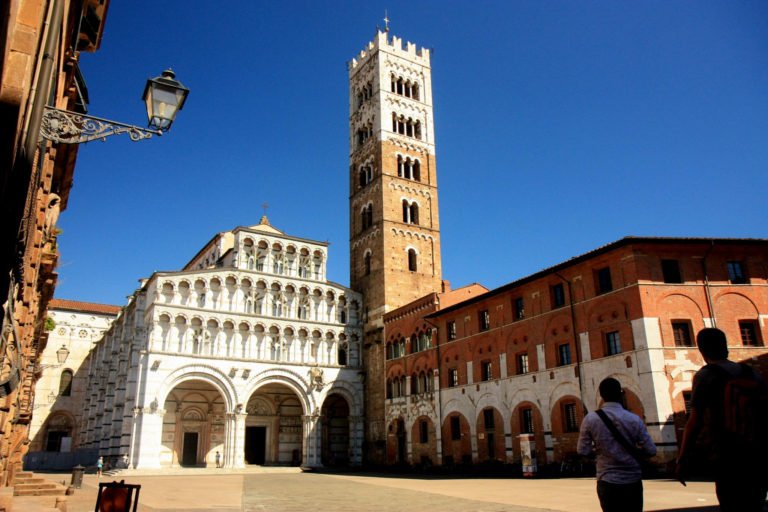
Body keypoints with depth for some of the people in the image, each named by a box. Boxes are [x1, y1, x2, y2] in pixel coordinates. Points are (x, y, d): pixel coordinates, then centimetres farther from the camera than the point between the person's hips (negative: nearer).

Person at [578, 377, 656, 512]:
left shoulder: (590, 419, -10)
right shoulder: (634, 420, -10)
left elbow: (583, 450, -6)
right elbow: (651, 451, -7)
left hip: (607, 482, 0)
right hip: (632, 481, 0)